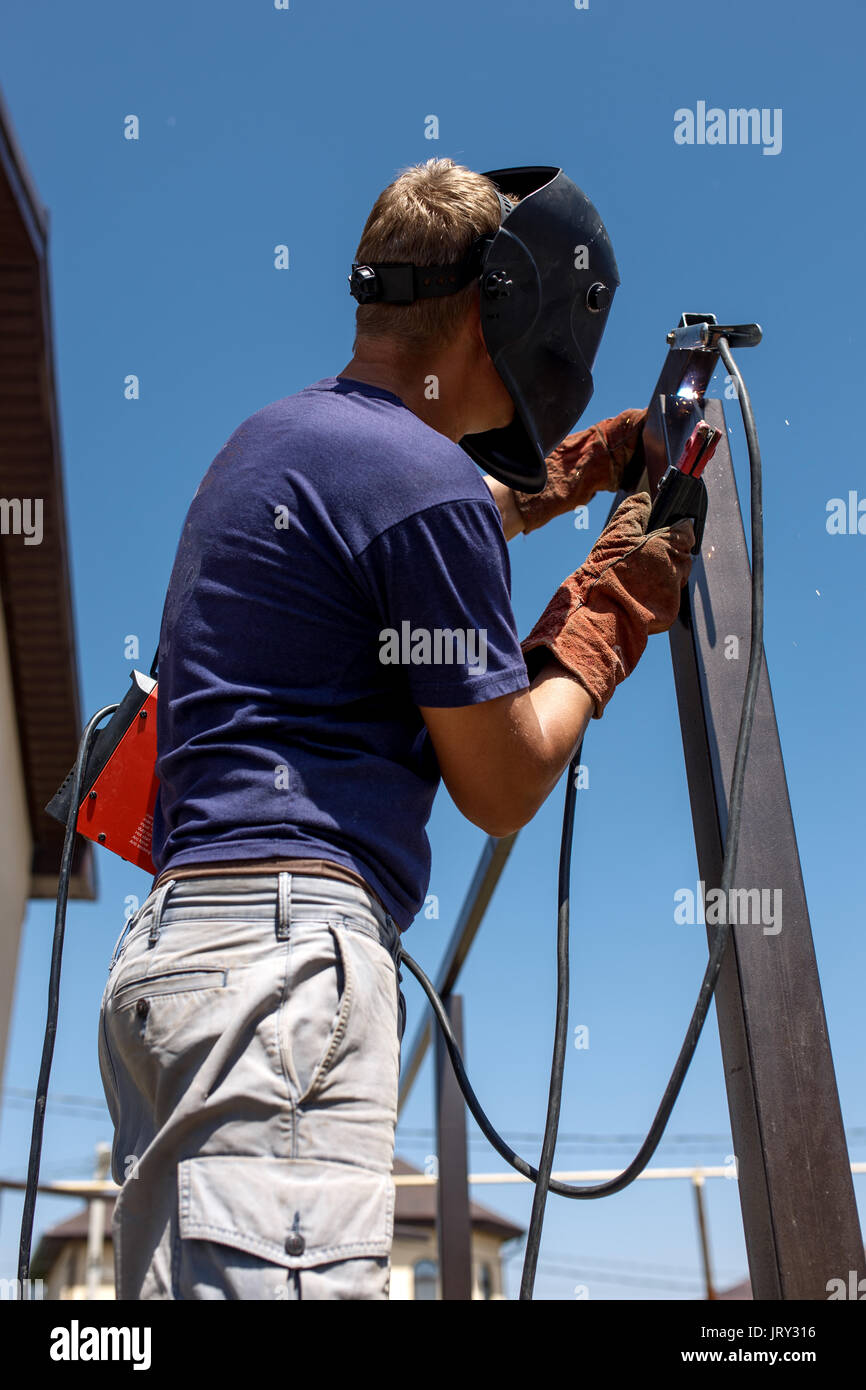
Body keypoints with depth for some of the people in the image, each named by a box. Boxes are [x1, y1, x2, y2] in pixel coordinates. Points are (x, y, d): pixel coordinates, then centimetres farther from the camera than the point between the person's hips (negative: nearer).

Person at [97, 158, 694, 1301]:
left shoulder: (274, 438, 19)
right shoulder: (416, 472, -10)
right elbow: (502, 786, -5)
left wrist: (596, 460, 39)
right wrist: (614, 605, 8)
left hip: (167, 947, 10)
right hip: (288, 945, -10)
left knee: (184, 1276, 13)